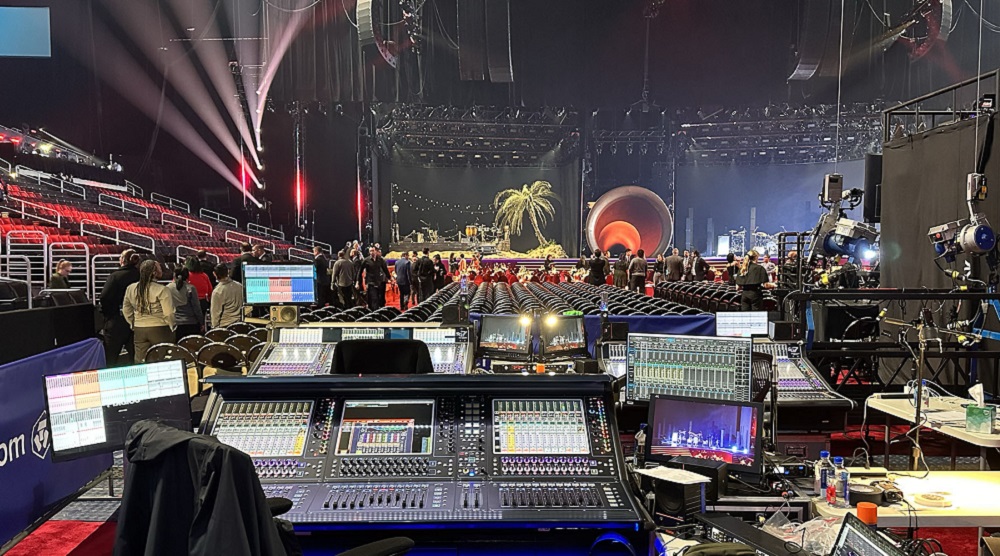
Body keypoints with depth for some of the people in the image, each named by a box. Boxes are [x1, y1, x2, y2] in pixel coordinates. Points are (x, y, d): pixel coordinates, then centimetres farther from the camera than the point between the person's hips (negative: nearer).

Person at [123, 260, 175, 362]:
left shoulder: (130, 288, 3)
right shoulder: (162, 290, -15)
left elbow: (126, 310, 13)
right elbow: (168, 313, -15)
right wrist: (171, 327, 1)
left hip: (139, 331, 5)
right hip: (159, 330, -5)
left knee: (140, 363, 9)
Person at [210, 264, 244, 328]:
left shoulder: (217, 291, -13)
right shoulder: (240, 286, -1)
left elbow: (216, 312, -7)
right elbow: (244, 305, 8)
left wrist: (215, 326, 3)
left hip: (224, 325, -4)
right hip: (239, 323, 4)